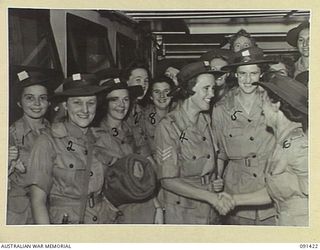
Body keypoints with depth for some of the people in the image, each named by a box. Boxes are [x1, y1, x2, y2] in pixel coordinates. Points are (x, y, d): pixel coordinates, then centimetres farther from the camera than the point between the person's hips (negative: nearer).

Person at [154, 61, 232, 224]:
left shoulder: (206, 120, 2)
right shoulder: (168, 126, -17)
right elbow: (168, 181, -18)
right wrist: (210, 196, -24)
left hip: (210, 211, 6)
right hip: (182, 213, -6)